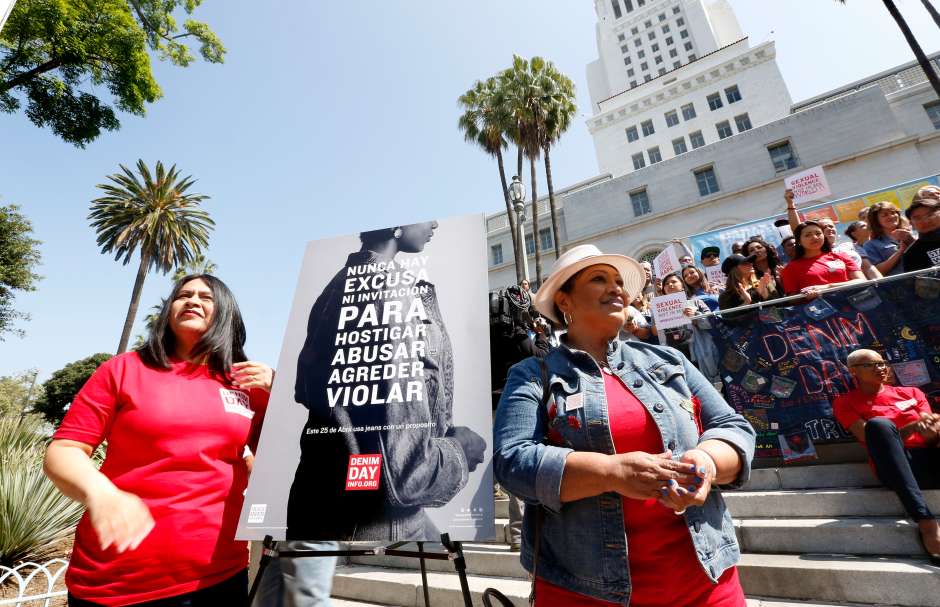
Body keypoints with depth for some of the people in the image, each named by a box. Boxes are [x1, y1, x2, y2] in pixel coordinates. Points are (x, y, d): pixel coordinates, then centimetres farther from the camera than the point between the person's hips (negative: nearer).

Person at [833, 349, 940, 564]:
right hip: (895, 468, -3)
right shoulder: (845, 402, 12)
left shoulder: (911, 392, 23)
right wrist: (912, 427, -14)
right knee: (878, 424, -34)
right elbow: (871, 437, -2)